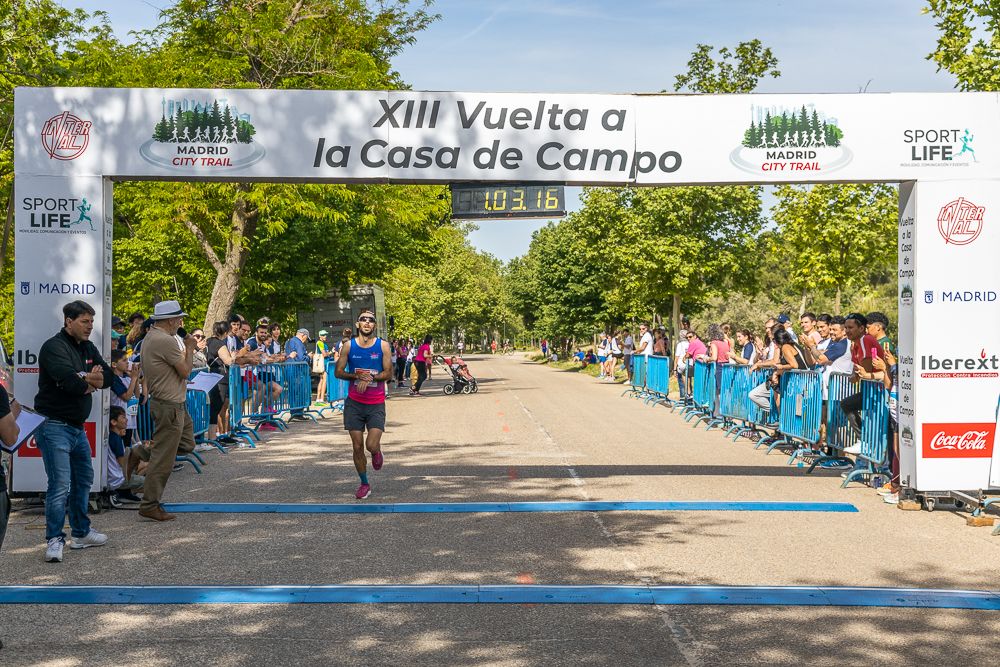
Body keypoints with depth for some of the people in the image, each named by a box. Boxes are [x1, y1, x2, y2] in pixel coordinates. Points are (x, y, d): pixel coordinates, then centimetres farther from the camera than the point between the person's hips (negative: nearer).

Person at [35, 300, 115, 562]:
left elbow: (109, 376, 6)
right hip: (54, 425, -9)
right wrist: (90, 382, -7)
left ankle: (81, 532, 30)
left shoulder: (87, 348, 14)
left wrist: (87, 380, -14)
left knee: (84, 479, 18)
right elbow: (69, 381, -26)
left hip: (77, 426, 9)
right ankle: (54, 540, -4)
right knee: (60, 485, -12)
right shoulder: (54, 347, -13)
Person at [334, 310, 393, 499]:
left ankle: (377, 452, 24)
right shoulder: (349, 345, 2)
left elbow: (388, 373, -4)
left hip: (376, 404, -1)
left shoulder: (383, 345, -1)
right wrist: (358, 376, -14)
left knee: (371, 445, -14)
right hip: (354, 403, 2)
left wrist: (369, 378, -18)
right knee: (357, 446, 3)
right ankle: (364, 484, 19)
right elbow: (338, 372, 2)